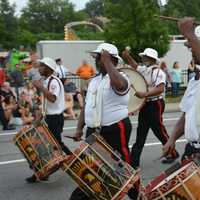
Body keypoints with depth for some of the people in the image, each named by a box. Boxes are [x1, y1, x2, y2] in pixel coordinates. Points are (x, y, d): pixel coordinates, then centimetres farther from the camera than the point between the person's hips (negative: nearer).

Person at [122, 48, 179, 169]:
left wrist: (144, 94, -36)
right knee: (141, 134, 8)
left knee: (159, 131, 3)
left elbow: (160, 89, -30)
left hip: (155, 104, -9)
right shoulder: (144, 70, 9)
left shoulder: (158, 72, -18)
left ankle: (173, 154, 23)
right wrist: (128, 57, 15)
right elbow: (136, 67, 30)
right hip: (145, 104, 9)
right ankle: (134, 161, 11)